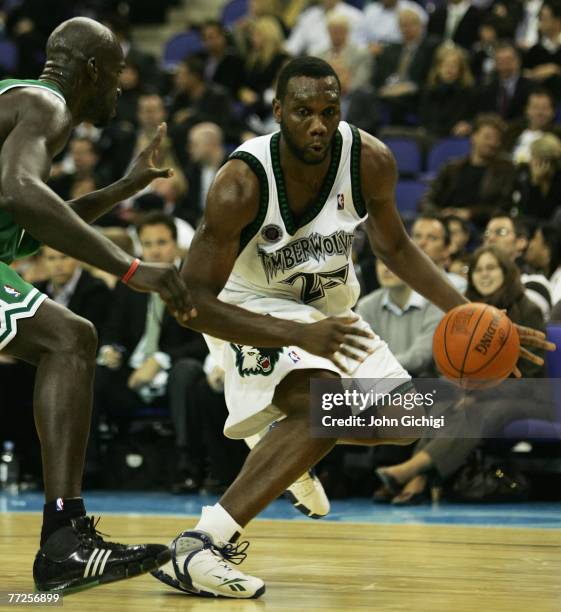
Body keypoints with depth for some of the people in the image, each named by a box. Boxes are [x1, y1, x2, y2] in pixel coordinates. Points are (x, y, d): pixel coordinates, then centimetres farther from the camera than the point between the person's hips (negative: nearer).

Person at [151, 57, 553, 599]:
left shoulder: (370, 162, -19)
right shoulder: (242, 184, -32)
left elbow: (394, 247, 3)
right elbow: (192, 301, -32)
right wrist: (301, 336, -44)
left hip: (327, 309, 6)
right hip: (251, 310, -6)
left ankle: (288, 443, 34)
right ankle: (198, 548, -36)